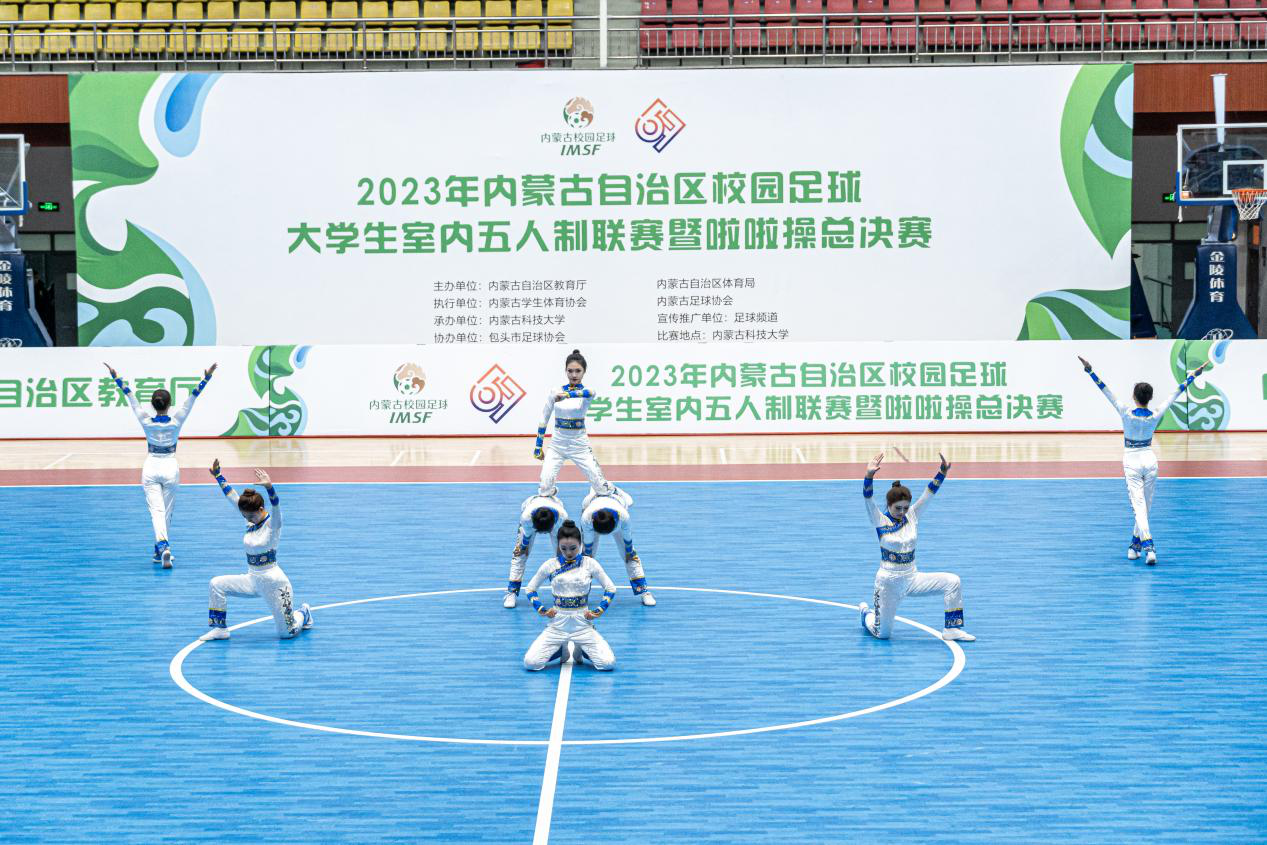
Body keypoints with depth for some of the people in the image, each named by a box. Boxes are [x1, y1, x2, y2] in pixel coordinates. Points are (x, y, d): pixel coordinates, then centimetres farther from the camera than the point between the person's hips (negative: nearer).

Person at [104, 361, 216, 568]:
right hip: (170, 467, 0)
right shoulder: (176, 421, -8)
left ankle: (162, 546, -33)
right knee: (167, 512, 14)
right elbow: (193, 397, -9)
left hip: (151, 468, 0)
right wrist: (206, 378, -10)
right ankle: (162, 549, 21)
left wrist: (116, 378, 2)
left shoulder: (146, 421, -8)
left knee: (157, 510, -10)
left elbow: (131, 397, -3)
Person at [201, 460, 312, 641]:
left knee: (287, 633, 0)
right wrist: (217, 475, 1)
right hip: (252, 579, 7)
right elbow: (232, 496, 4)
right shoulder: (251, 520, 1)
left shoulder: (272, 523, -17)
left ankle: (303, 614, 34)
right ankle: (220, 629, 2)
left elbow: (276, 506, -38)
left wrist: (270, 487, -57)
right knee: (217, 584, -9)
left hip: (274, 582, -7)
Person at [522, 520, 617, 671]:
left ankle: (580, 650, 15)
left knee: (608, 664, -19)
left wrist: (598, 611, -5)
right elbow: (530, 589, 11)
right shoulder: (550, 565, -1)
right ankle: (562, 650, 15)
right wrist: (542, 610, -2)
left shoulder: (590, 564, -2)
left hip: (583, 625, 0)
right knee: (530, 663, -17)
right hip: (557, 625, 1)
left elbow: (610, 588, 7)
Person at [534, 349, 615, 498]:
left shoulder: (588, 391, -6)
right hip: (557, 443, 1)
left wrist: (567, 395, -52)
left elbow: (587, 393, -33)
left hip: (579, 444, -1)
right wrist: (538, 446, 8)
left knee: (601, 486, -1)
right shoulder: (554, 392, 1)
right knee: (546, 485, -14)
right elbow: (544, 420, 9)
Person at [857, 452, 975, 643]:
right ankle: (866, 613, 39)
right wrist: (869, 476, -43)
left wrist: (943, 471, -23)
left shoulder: (912, 516, -1)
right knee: (882, 634, 4)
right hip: (888, 582, -4)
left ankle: (952, 629, -7)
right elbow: (868, 499, -26)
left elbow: (929, 493, -8)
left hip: (911, 579, 4)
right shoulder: (880, 520, -11)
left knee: (952, 581, -17)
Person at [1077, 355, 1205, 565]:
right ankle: (1135, 545, 23)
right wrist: (1193, 376, 10)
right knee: (1145, 507, 15)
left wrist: (1090, 371, -14)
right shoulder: (1156, 416, -9)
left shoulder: (1126, 413, -16)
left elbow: (1106, 392, -16)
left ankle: (1149, 547, -24)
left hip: (1131, 461, -3)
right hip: (1149, 459, 3)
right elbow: (1175, 395, 0)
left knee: (1139, 508, -8)